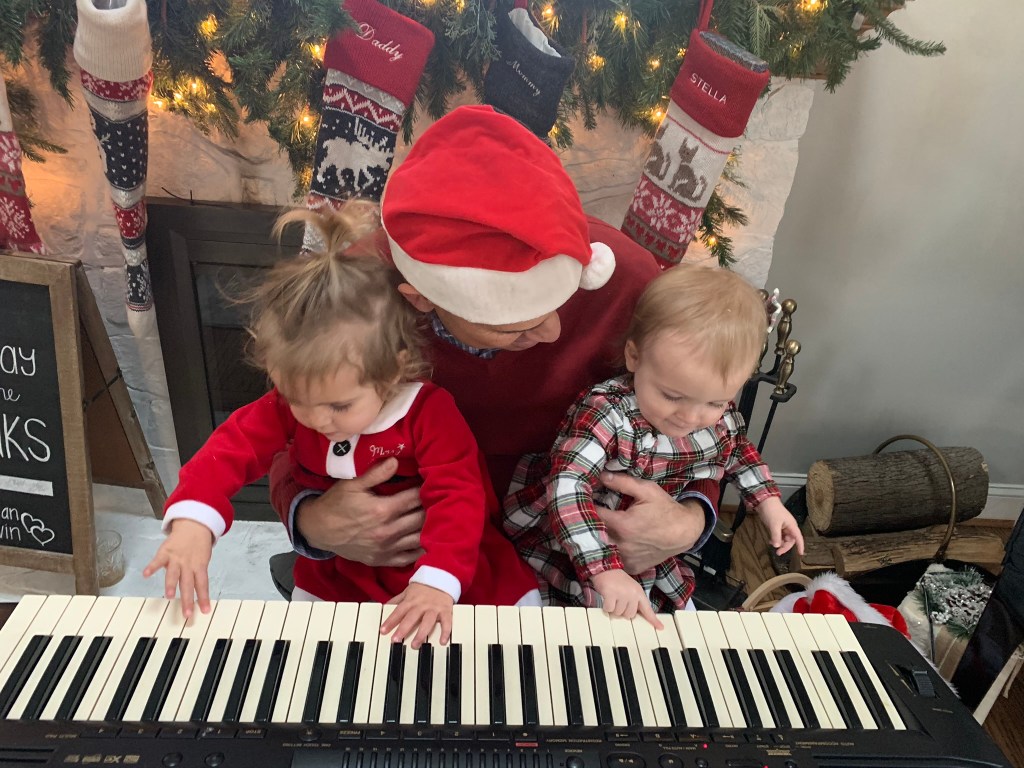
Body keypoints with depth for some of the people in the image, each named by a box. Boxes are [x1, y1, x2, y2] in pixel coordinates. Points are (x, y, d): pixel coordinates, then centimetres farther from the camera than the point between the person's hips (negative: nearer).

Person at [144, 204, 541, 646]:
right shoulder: (288, 405, -11)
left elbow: (457, 496, -30)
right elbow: (233, 446, -20)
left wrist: (436, 581, -45)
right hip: (336, 578, 3)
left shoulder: (429, 412, -25)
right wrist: (192, 519, -39)